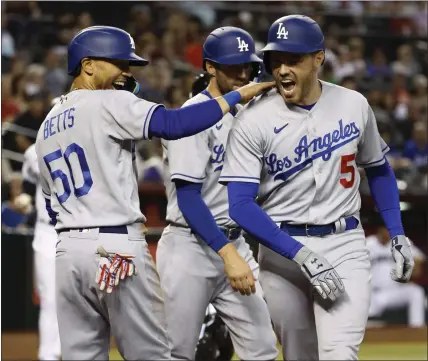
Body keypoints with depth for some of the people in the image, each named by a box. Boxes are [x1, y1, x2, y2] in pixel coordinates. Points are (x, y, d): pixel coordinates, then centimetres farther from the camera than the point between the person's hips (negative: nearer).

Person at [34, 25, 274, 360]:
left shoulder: (47, 125, 18)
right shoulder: (108, 103, -7)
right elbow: (173, 124, -20)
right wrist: (235, 96, -15)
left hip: (67, 250, 8)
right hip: (118, 247, -8)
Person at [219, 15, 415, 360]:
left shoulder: (354, 105, 1)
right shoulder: (253, 120, -9)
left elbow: (378, 170, 18)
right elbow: (241, 204, -15)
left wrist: (397, 236, 9)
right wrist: (301, 255, -22)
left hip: (345, 245, 0)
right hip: (281, 249, 0)